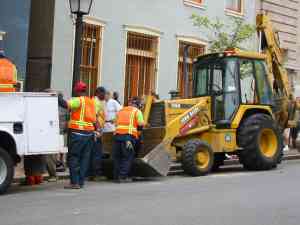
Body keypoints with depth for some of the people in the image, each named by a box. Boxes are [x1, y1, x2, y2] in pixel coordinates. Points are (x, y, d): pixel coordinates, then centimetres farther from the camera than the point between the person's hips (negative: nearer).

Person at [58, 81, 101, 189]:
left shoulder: (78, 101, -10)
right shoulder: (93, 101, 14)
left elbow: (65, 104, -23)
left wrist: (59, 97, -8)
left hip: (77, 133, -7)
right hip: (90, 133, 7)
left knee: (73, 158, -1)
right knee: (84, 158, 11)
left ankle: (74, 182, -6)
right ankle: (81, 182, 12)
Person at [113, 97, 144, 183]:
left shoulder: (121, 111, 24)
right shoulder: (137, 111, 9)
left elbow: (116, 122, 19)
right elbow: (140, 125, 0)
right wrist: (137, 129, 20)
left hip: (117, 134, 5)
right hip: (129, 135, -5)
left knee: (117, 156, 12)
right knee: (127, 157, 2)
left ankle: (116, 176, 15)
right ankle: (123, 176, -4)